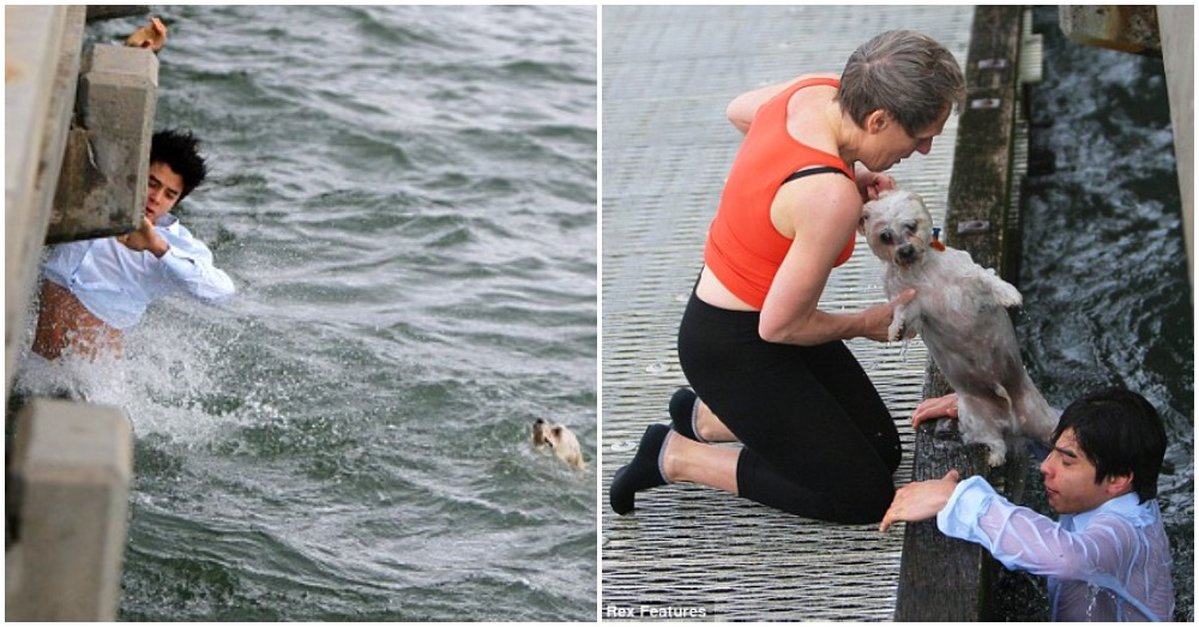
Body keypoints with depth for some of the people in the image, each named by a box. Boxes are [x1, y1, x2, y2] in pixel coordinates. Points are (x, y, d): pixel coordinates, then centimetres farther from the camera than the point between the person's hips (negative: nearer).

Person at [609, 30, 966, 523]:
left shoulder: (818, 90, -11)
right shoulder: (832, 199, -34)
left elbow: (738, 112, 13)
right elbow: (779, 326, -25)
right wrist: (868, 324, -6)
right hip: (732, 347, -9)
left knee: (882, 449, 16)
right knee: (866, 496, -2)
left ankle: (707, 415, 22)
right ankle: (675, 456, 5)